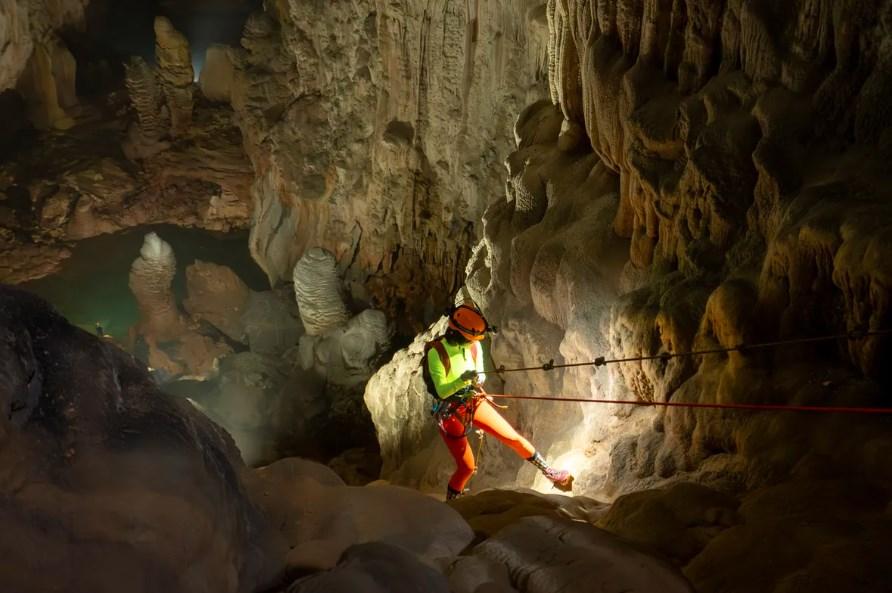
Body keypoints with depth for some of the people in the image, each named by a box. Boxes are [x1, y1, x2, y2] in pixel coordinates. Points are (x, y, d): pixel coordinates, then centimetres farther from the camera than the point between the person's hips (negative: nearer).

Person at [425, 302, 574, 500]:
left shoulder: (475, 345, -8)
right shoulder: (437, 352, -24)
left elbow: (480, 375, 4)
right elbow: (441, 391, -22)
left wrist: (478, 379, -21)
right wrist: (461, 380, -39)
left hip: (474, 402, 5)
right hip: (450, 411, -5)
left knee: (514, 438, 2)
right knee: (466, 467, -2)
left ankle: (550, 473, 17)